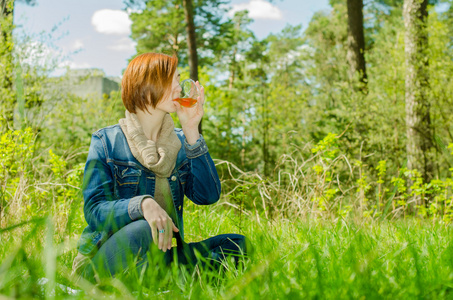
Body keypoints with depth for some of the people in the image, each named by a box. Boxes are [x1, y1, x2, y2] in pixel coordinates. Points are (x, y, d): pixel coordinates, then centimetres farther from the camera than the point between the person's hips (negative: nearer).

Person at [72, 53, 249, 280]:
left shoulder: (180, 142, 9)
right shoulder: (106, 142, -3)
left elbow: (208, 196, -5)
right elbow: (94, 211, -13)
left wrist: (191, 131, -9)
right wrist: (142, 204, -33)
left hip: (160, 254, 5)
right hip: (102, 259, -5)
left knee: (237, 244, -13)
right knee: (142, 230, -37)